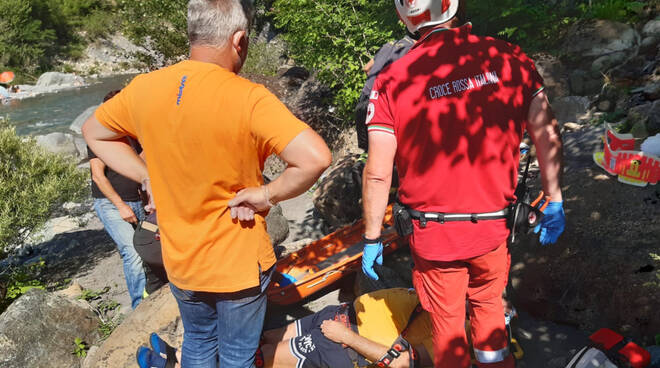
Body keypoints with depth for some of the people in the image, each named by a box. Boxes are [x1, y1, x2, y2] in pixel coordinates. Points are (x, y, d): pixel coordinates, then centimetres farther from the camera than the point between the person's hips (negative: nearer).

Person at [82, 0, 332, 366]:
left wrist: (148, 177, 4)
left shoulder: (143, 88, -7)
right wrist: (268, 194, -18)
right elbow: (315, 158, -33)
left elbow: (92, 133, 9)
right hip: (239, 266, -4)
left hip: (179, 263, 5)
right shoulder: (248, 98, -24)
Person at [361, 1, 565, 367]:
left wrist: (372, 239, -1)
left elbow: (377, 173, -14)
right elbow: (547, 135, -2)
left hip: (433, 233, -2)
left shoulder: (392, 80, -14)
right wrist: (554, 202, 10)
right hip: (494, 227, 2)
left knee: (447, 321, 20)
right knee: (488, 304, 28)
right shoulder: (509, 58, -8)